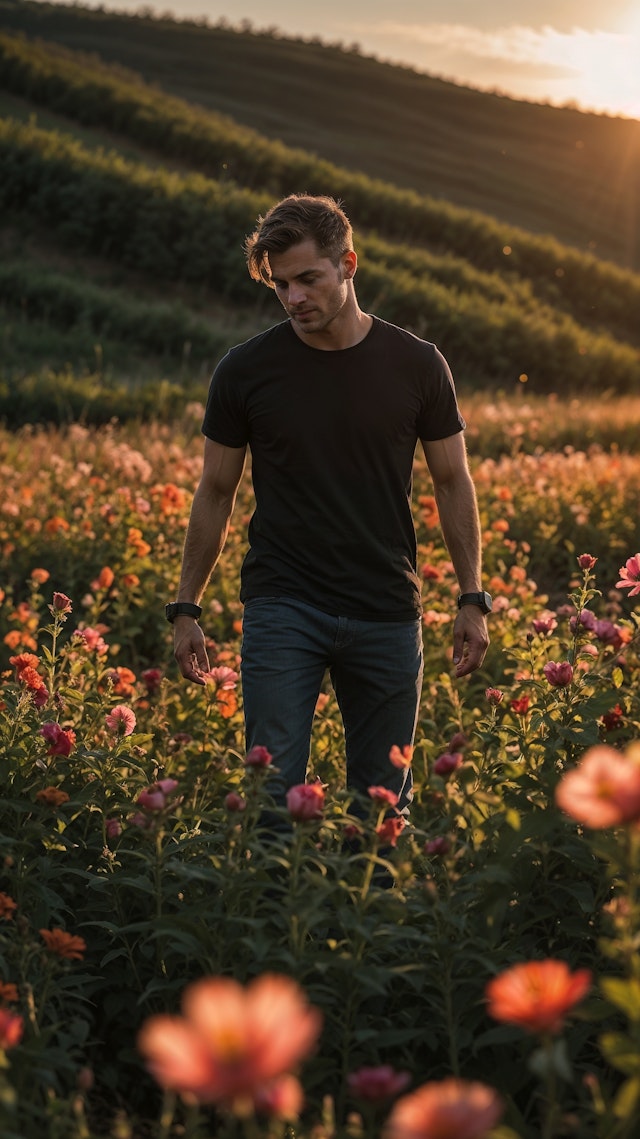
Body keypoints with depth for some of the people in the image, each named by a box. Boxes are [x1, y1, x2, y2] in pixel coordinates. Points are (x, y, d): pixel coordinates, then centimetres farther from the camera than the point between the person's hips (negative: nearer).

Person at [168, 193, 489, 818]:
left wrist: (472, 598, 0)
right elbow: (215, 493, 5)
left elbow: (452, 484, 6)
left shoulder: (417, 364, -2)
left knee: (383, 796, 9)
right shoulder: (245, 369, -3)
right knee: (273, 789, -6)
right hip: (283, 609, -1)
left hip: (387, 613, 1)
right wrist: (185, 608, 4)